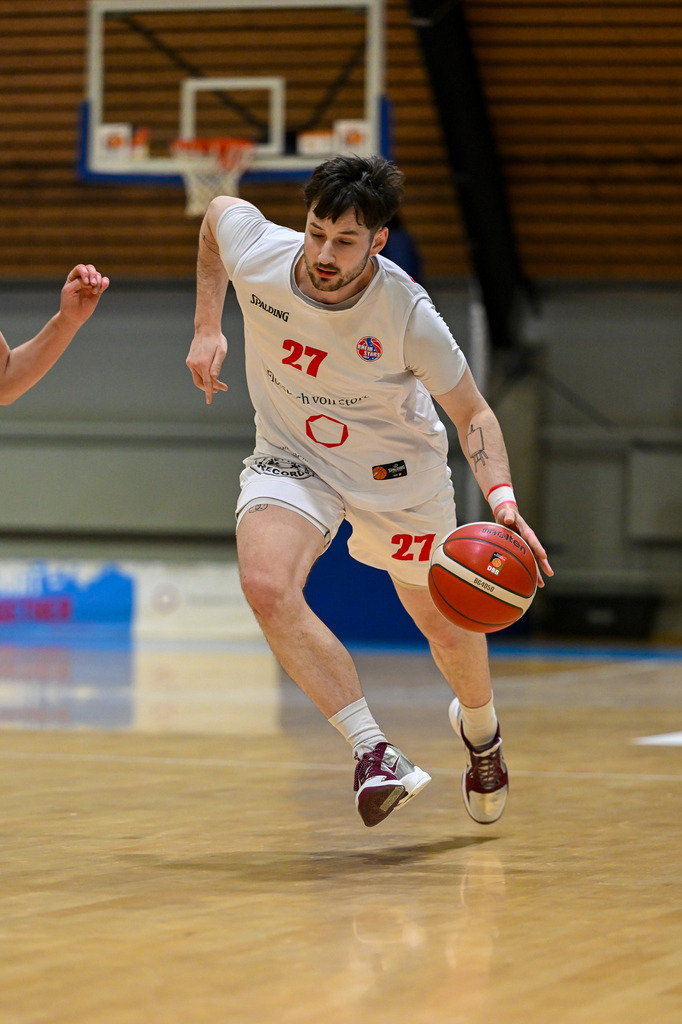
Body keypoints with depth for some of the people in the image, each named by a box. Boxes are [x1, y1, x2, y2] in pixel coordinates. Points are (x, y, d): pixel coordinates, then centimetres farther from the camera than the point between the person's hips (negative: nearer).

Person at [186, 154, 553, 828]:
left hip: (397, 472, -1)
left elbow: (471, 414, -17)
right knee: (266, 585, -29)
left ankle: (479, 726, 49)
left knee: (445, 625, 13)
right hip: (291, 457, 1)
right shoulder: (254, 248, -24)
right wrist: (207, 330, 0)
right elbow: (217, 211, 1)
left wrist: (502, 498, -34)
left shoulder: (406, 313, -29)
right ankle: (374, 752, -24)